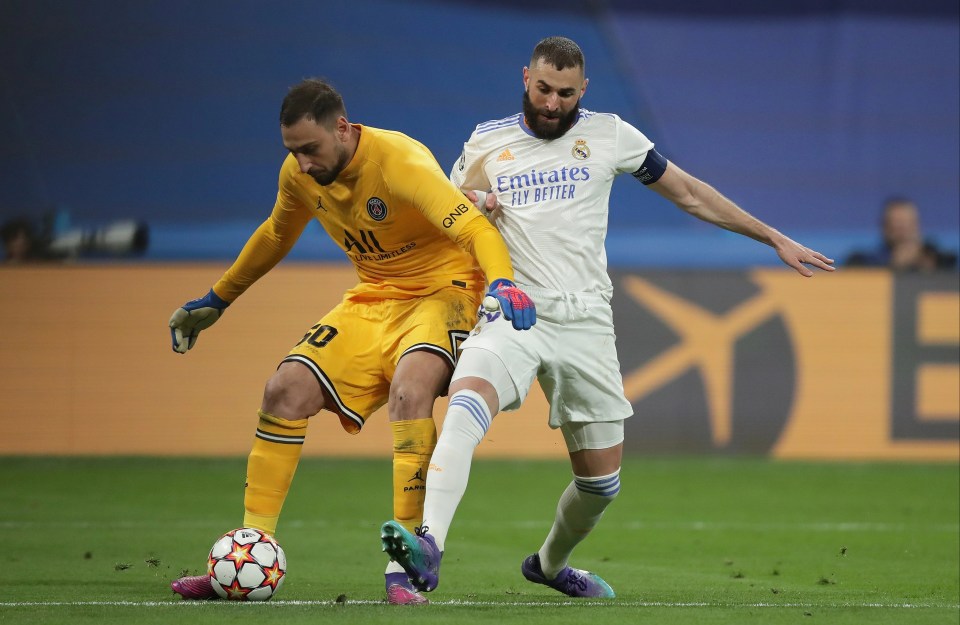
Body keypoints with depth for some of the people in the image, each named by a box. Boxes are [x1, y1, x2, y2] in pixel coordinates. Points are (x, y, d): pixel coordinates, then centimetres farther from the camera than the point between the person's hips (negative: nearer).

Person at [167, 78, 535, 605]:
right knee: (285, 391, -10)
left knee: (408, 390, -35)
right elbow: (275, 236, 18)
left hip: (442, 290, -7)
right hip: (373, 299, 7)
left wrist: (502, 283, -56)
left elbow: (475, 228, -36)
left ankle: (402, 568, -32)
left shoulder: (400, 161, -26)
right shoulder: (299, 173, -4)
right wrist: (215, 302, 25)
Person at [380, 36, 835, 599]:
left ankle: (551, 563, 34)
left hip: (585, 320, 1)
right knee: (468, 398, -33)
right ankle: (430, 546, -46)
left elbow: (689, 192, 13)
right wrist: (469, 206, -5)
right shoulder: (487, 142, 8)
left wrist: (774, 238, 14)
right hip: (511, 313, -1)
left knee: (602, 479, 4)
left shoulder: (609, 135, 5)